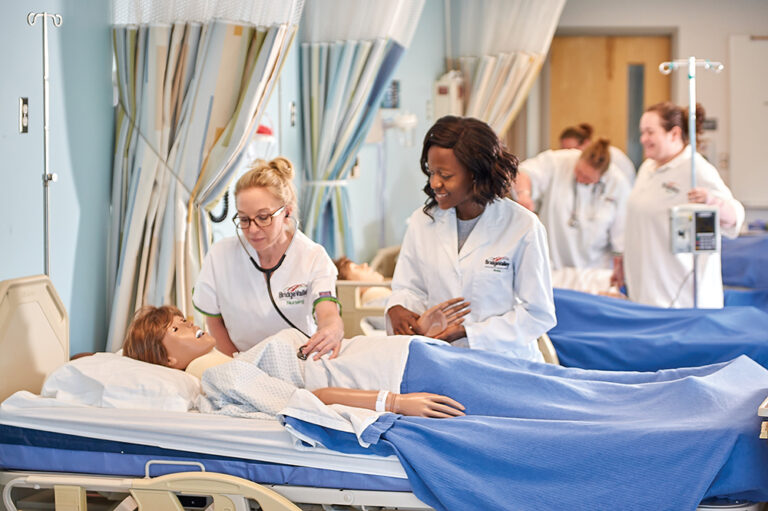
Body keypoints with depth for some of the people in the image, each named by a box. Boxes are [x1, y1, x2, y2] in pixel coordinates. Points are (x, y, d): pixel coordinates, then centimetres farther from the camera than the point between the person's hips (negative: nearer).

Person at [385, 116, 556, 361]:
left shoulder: (523, 227, -6)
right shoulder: (422, 221, 8)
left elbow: (539, 315, -4)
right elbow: (410, 287, 18)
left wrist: (467, 331, -13)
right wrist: (397, 309, -8)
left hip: (504, 362, -3)